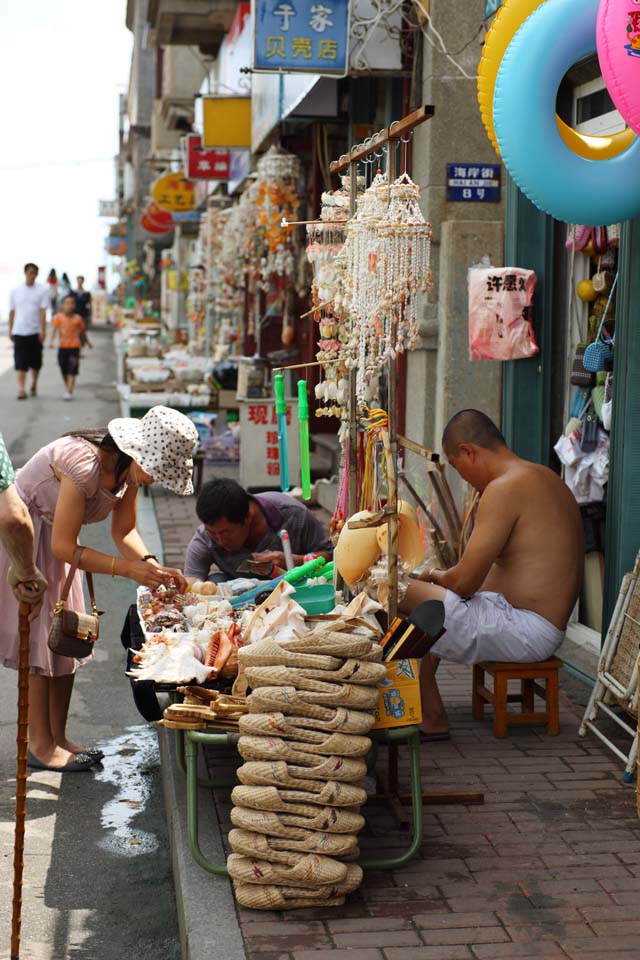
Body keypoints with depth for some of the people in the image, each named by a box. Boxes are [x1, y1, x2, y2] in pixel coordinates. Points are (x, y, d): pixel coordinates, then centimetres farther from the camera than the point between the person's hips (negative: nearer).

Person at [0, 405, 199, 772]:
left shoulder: (129, 468, -9)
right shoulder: (84, 463, -35)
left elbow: (124, 531, 1)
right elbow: (64, 546, -31)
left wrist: (152, 565, -18)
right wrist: (128, 568, -34)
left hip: (52, 535, 9)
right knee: (38, 637, -7)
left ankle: (57, 737, 16)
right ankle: (40, 745, 1)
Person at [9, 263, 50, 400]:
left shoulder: (42, 290, 0)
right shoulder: (15, 291, 5)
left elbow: (43, 311, -5)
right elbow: (12, 312, 10)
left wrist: (43, 330, -12)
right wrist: (10, 331, 10)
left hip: (36, 332, 0)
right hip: (19, 331, 0)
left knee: (36, 362, 10)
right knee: (20, 362, -8)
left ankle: (34, 385, 28)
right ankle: (21, 389, -12)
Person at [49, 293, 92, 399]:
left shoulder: (77, 318, 1)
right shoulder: (58, 317, -1)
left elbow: (82, 332, 14)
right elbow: (54, 329, -11)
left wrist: (88, 342, 19)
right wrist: (51, 341, -25)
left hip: (74, 347, -1)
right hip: (62, 347, 1)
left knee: (72, 371, -9)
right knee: (64, 370, 9)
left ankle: (69, 392, -12)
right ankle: (67, 389, 26)